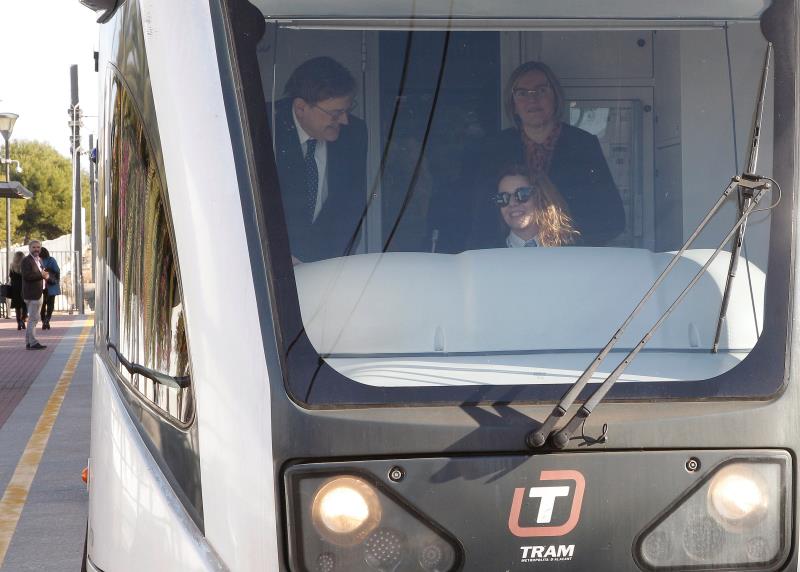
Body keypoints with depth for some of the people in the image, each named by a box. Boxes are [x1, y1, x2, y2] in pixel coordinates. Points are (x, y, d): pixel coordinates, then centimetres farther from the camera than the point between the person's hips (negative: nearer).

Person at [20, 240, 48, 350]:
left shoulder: (39, 260, 18)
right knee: (33, 319, -9)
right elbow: (27, 275, -23)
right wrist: (41, 275, -21)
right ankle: (32, 343, -7)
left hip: (38, 293, 10)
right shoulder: (26, 260, -11)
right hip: (32, 294, -10)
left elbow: (42, 273, 27)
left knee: (33, 319, 14)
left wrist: (45, 275, 4)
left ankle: (29, 343, 20)